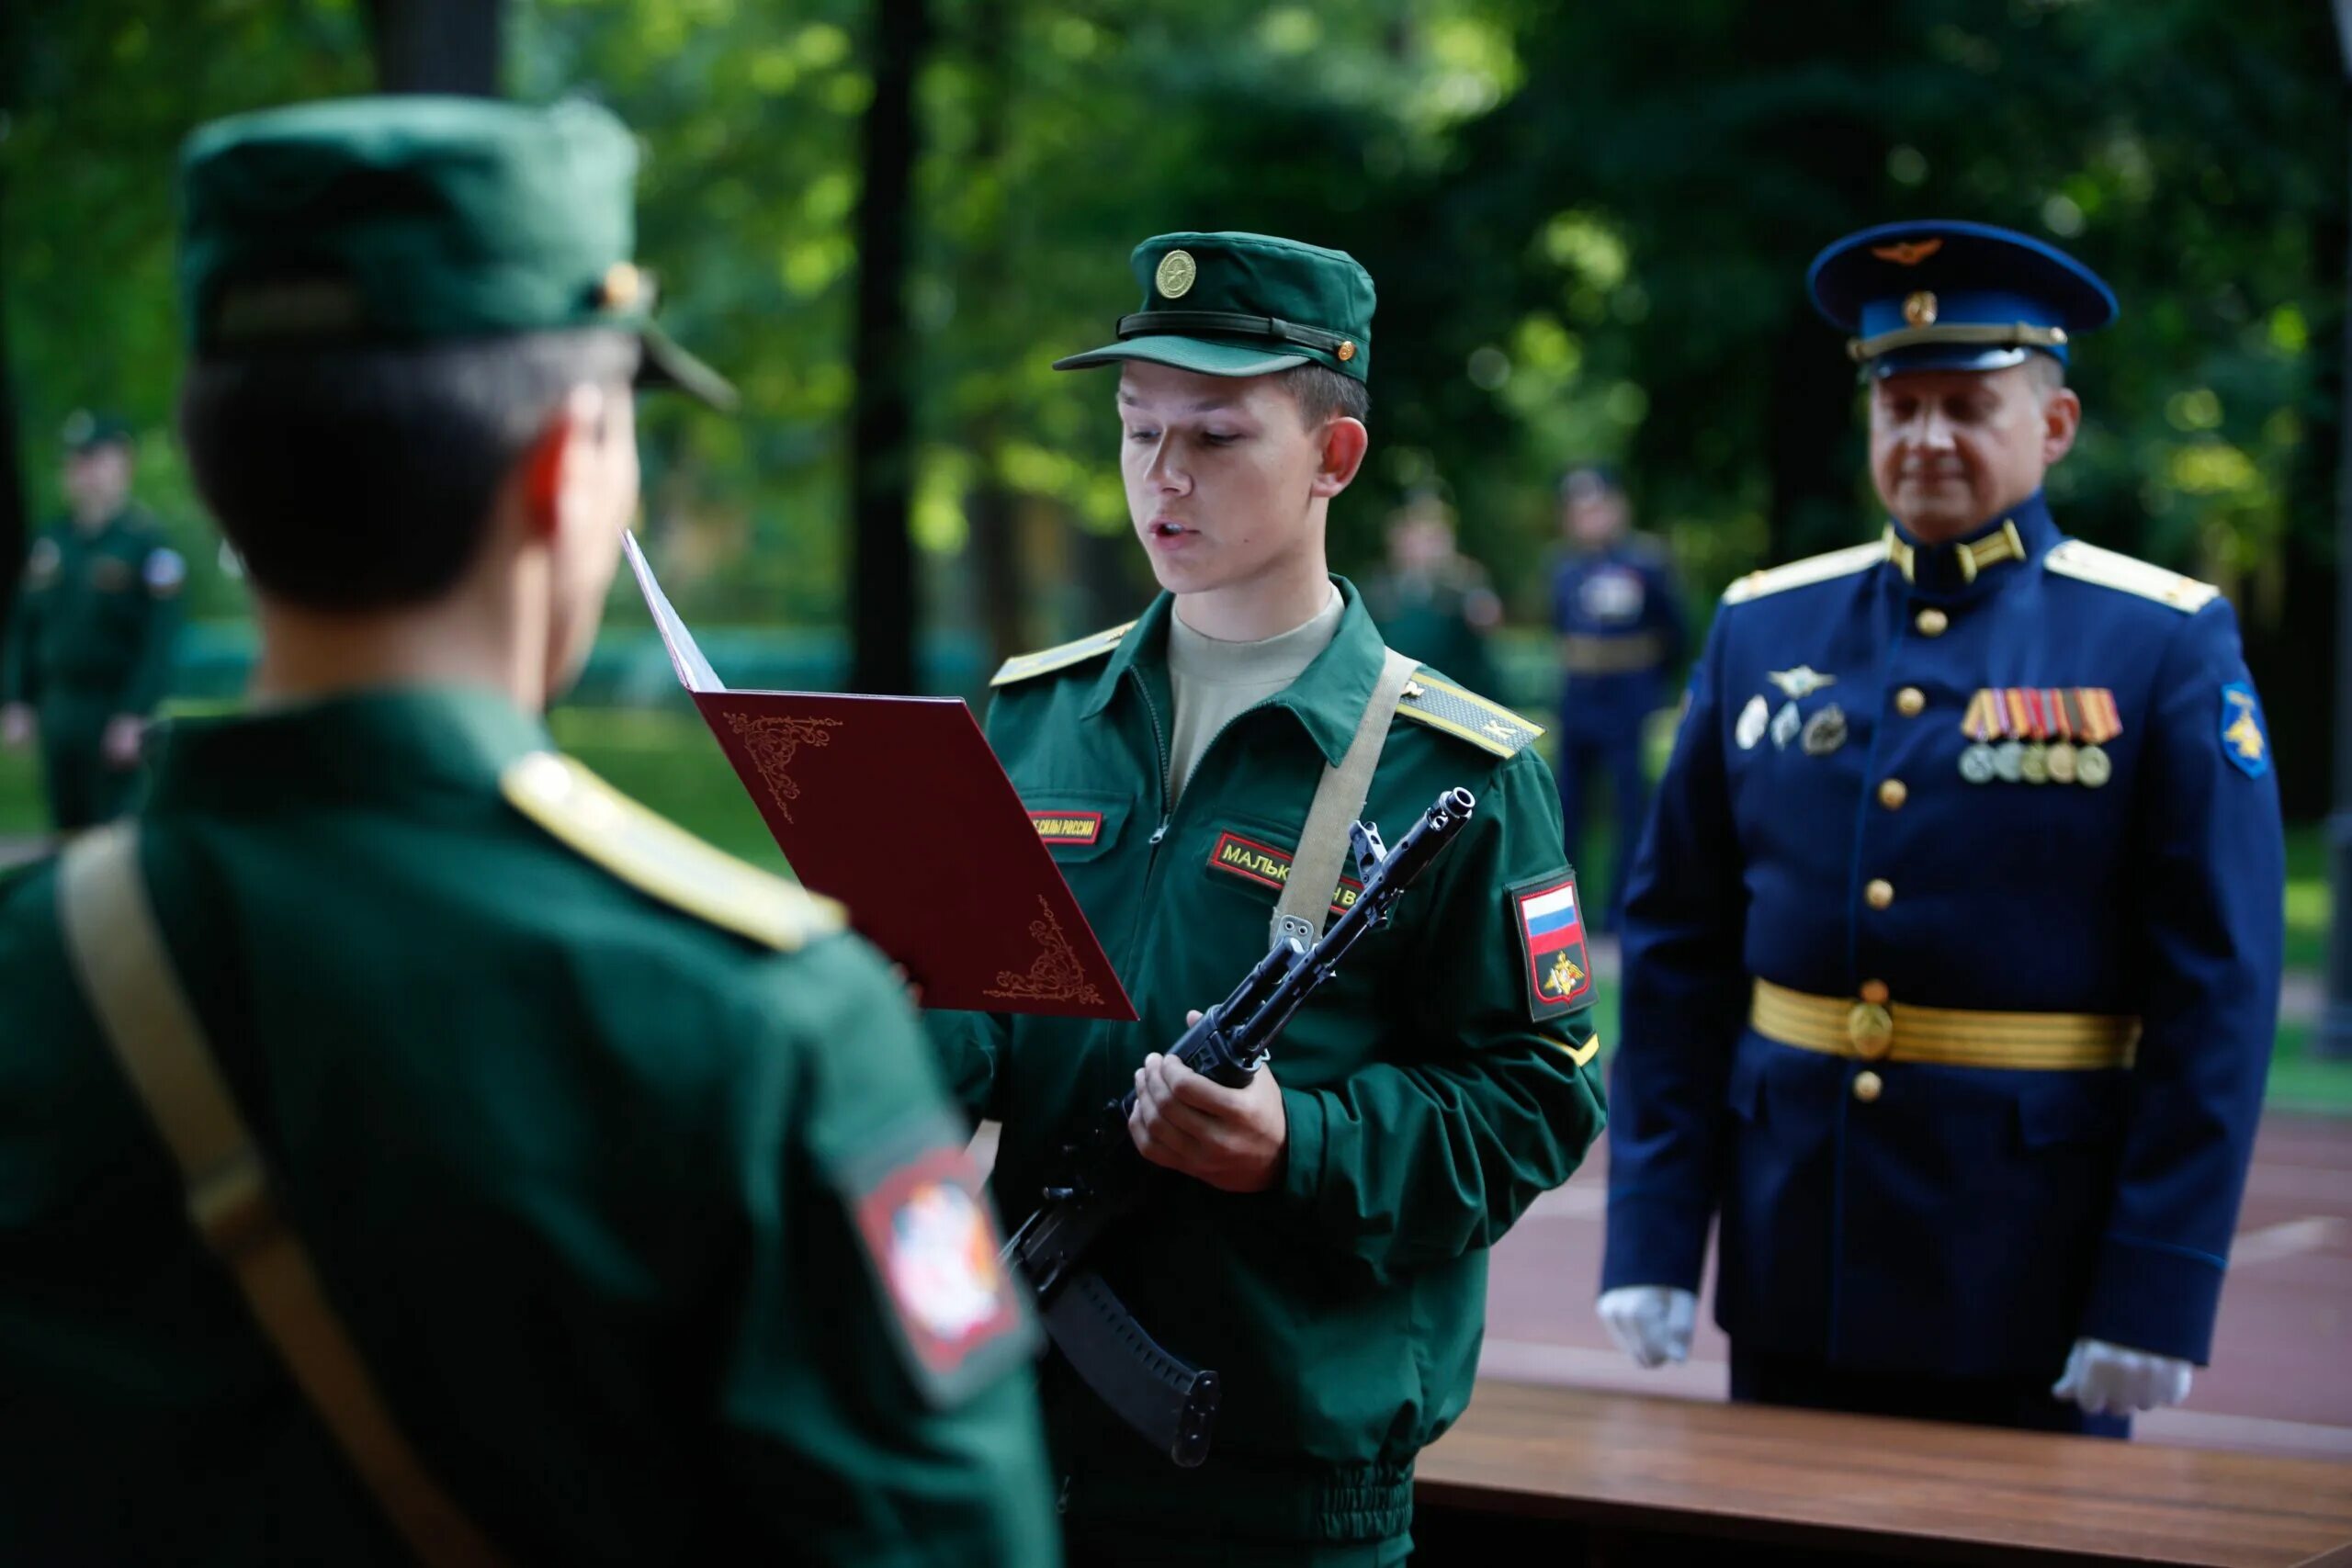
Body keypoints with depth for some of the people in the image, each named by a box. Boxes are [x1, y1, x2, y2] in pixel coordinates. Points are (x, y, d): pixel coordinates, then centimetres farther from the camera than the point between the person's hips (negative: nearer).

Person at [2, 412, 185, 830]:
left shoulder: (149, 542, -8)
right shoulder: (49, 543, 10)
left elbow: (162, 639, -13)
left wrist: (136, 718, -17)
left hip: (119, 717, -6)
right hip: (58, 714, 6)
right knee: (68, 833, 10)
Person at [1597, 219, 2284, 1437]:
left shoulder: (2166, 649, -4)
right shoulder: (1763, 629, 6)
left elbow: (2219, 989, -8)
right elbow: (1675, 946, 6)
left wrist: (2159, 1291, -14)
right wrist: (1652, 1238, 0)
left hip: (2035, 1285, -3)